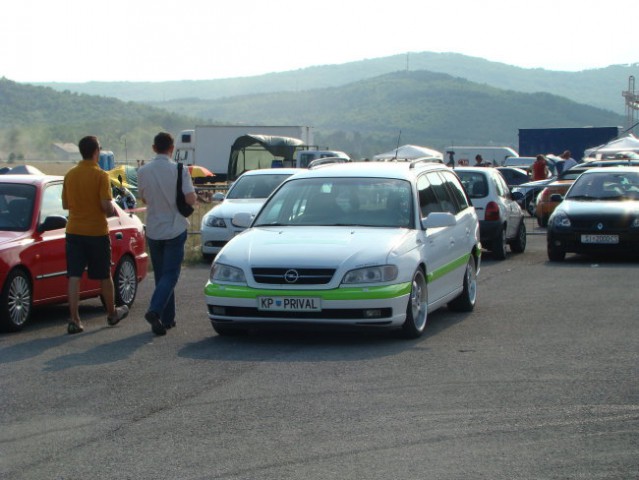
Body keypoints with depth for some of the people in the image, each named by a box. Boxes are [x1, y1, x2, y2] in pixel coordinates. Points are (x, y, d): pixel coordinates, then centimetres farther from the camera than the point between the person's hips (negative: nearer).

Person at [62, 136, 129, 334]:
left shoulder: (70, 175, 3)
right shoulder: (100, 175, -13)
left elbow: (65, 204, 10)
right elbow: (106, 205, -18)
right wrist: (113, 210, 3)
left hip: (74, 231, 3)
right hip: (97, 232, -3)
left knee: (74, 276, 0)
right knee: (104, 276, 13)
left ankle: (74, 320, -8)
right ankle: (112, 313, 29)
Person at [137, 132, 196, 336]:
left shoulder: (143, 171, -1)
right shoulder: (179, 170, -12)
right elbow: (190, 200, -15)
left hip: (153, 230, 4)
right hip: (175, 229, -4)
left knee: (161, 274, 13)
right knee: (170, 275, -1)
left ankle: (166, 318, 16)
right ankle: (155, 310, -21)